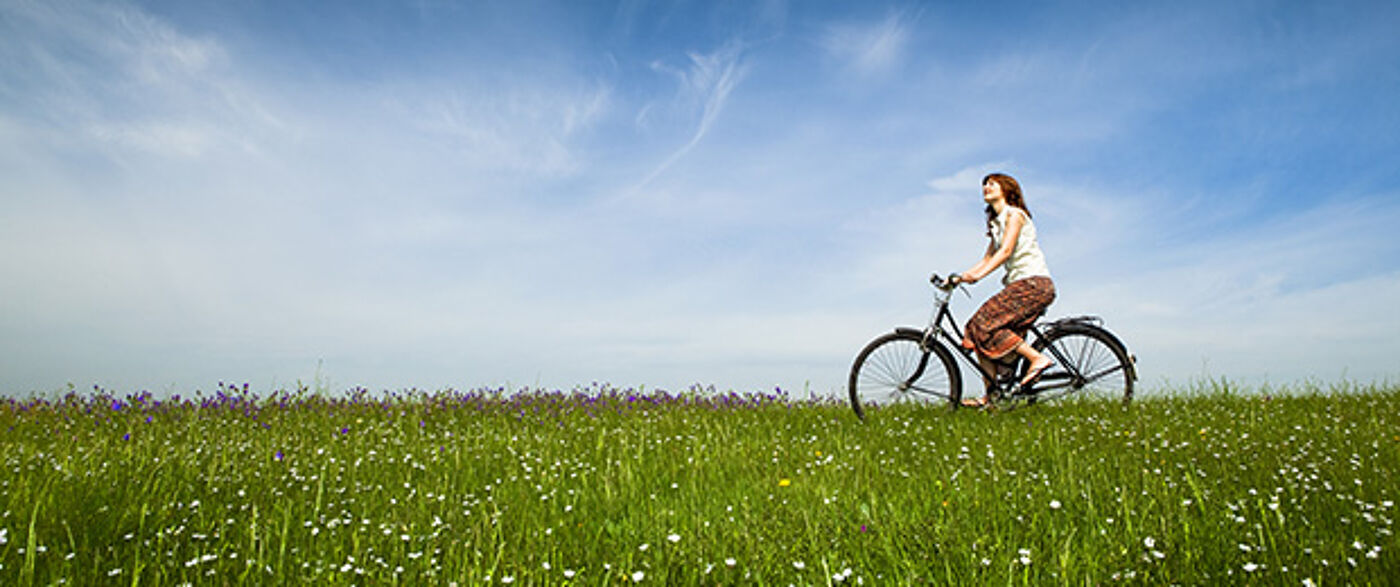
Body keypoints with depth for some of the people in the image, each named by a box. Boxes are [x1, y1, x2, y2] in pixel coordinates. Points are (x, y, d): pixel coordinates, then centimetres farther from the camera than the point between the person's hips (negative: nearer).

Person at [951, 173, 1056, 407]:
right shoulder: (996, 222, 21)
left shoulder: (1014, 214, -5)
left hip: (1035, 283, -9)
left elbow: (1006, 251, -18)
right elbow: (988, 258, 18)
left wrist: (978, 275, -29)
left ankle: (1037, 358, -16)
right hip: (1019, 284, 9)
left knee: (987, 322, -21)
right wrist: (960, 277, 7)